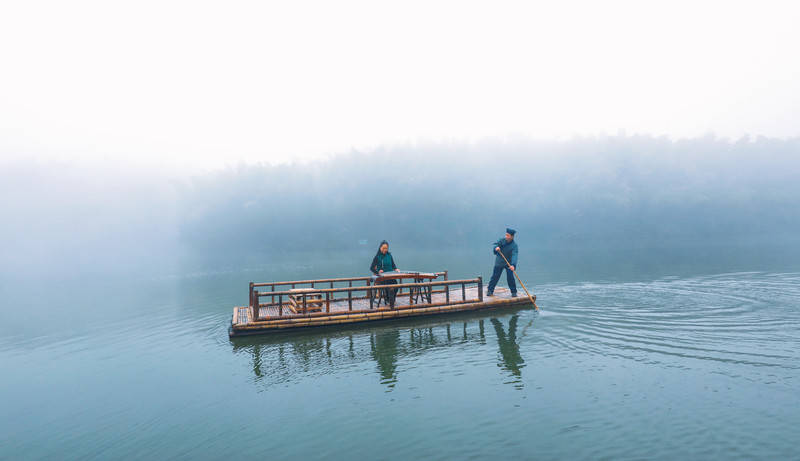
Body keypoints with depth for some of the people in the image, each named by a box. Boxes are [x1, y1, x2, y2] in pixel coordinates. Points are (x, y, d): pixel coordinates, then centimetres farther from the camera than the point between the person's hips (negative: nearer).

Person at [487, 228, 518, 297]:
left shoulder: (514, 245, -18)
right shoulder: (502, 241, -7)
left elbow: (514, 256, -30)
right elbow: (494, 245, -16)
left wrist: (513, 265, -45)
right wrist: (496, 248, -41)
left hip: (509, 263, -2)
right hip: (499, 262, 2)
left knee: (510, 277, -12)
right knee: (495, 276, 4)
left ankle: (513, 292, 5)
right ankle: (490, 290, 18)